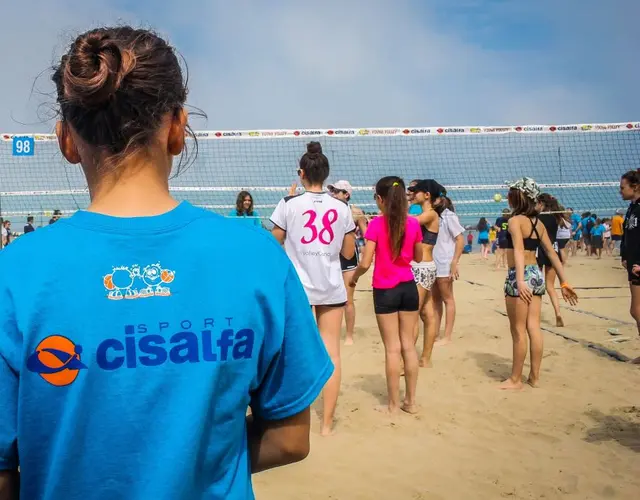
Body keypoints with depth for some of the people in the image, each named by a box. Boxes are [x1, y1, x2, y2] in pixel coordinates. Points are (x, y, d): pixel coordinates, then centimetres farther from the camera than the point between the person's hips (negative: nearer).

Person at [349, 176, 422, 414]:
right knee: (408, 345, 12)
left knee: (392, 348, 4)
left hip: (385, 290, -3)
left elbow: (365, 263, -15)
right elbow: (418, 257, 12)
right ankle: (410, 401, 20)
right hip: (408, 287, 4)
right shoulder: (413, 223, -1)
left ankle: (394, 404, 13)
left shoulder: (376, 224, -12)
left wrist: (353, 277, 4)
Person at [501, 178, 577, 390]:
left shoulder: (515, 221, -11)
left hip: (520, 276, -7)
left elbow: (519, 251, -25)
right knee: (533, 327, 11)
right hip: (536, 274, 8)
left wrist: (519, 280, -34)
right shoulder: (538, 223, 11)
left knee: (518, 331, 1)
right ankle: (534, 377, 18)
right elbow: (552, 254, 12)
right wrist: (563, 282, 15)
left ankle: (515, 379, 10)